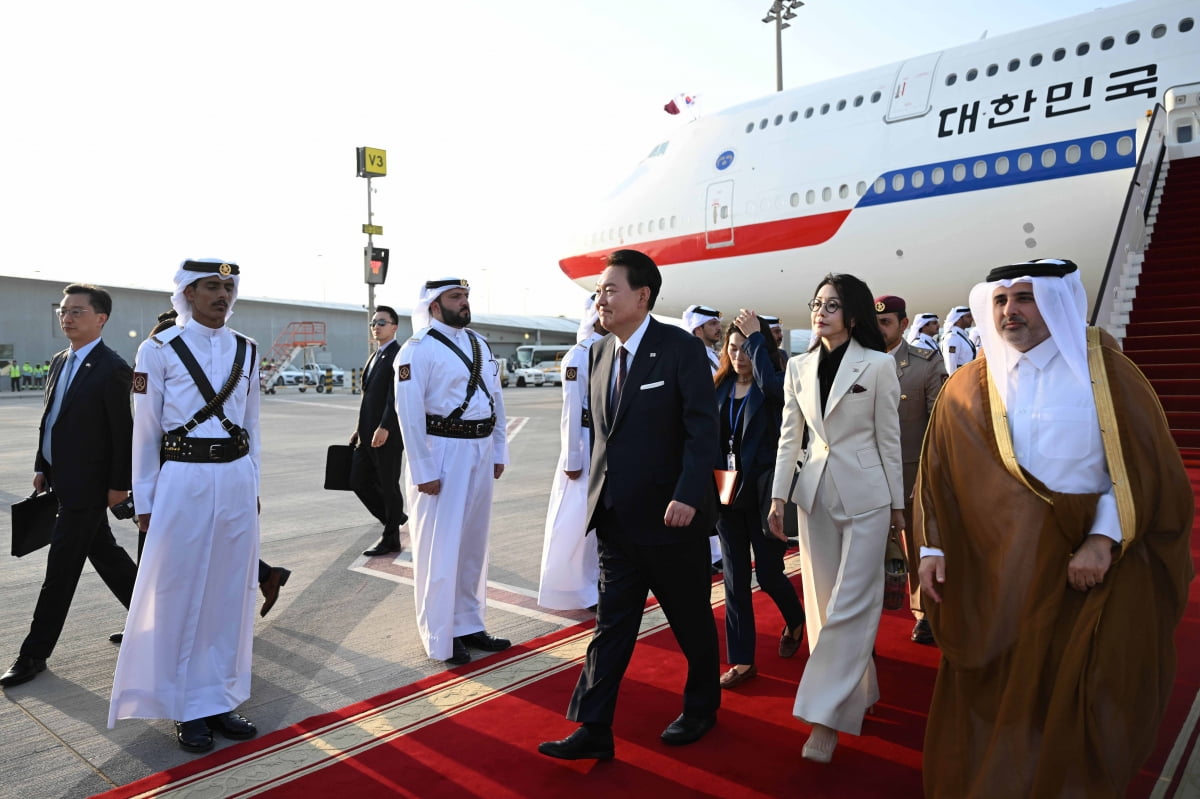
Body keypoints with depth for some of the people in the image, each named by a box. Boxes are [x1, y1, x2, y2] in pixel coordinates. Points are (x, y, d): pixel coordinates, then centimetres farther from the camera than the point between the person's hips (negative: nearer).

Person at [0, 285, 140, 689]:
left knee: (60, 569, 0)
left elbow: (122, 432, -15)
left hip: (87, 485, -9)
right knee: (104, 554, 17)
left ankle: (35, 653, 12)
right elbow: (49, 419, 16)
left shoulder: (112, 368, -15)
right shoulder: (60, 361, 11)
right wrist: (42, 466, 13)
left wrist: (118, 485, -14)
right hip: (62, 480, 9)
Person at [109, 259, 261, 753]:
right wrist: (145, 501, -1)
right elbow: (145, 430, -1)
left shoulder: (246, 351, 8)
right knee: (181, 596, 6)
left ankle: (220, 701, 25)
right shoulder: (159, 350, -4)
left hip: (237, 482, 4)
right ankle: (187, 710, 22)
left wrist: (253, 484, 12)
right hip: (183, 482, -4)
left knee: (230, 594, 10)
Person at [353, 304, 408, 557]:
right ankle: (393, 518, 27)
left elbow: (396, 396, -21)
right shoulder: (375, 356, 18)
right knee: (359, 480, 10)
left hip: (388, 434, -9)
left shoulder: (399, 356, -11)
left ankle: (391, 539, 14)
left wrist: (384, 428, -28)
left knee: (388, 485, 1)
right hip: (369, 433, 9)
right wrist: (360, 429, 17)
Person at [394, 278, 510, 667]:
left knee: (473, 544, 15)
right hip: (443, 453, -7)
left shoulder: (480, 343, 12)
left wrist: (499, 451, 11)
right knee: (440, 548, 2)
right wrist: (424, 471, -16)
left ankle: (468, 625, 31)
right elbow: (409, 413, -14)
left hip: (480, 452, 7)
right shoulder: (418, 349, -10)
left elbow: (496, 399, 15)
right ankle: (439, 639, 17)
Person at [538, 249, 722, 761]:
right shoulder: (600, 352, 7)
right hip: (617, 516, 5)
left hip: (671, 512, -5)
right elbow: (601, 429, 12)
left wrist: (687, 495, -24)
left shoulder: (681, 349, -12)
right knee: (611, 622, 9)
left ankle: (701, 706, 37)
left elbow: (703, 429, -16)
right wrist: (597, 491, 8)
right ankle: (593, 729, 18)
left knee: (691, 619, 14)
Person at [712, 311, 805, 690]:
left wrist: (756, 336, -23)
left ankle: (795, 621, 40)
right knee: (735, 577, 8)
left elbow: (771, 383, -33)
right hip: (726, 490, 4)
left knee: (768, 573, 6)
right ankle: (741, 659, 20)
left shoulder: (774, 386, -7)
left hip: (764, 491, -4)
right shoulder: (720, 386, 5)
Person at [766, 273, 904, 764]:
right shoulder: (799, 367, 5)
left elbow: (889, 439, -2)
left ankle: (825, 716, 2)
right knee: (824, 602, 11)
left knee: (849, 606, -3)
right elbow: (789, 436, 7)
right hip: (815, 493, 5)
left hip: (864, 494, -4)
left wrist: (897, 503, 1)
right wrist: (779, 496, 2)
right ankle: (859, 695, 29)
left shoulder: (878, 365, -5)